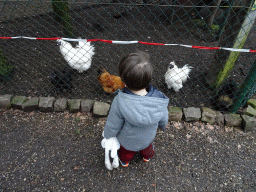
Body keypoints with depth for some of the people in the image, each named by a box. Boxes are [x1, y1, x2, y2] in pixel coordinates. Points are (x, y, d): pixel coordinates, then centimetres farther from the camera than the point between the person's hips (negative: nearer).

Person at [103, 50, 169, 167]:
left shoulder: (119, 102, -43)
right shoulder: (159, 102, -35)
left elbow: (112, 126, -26)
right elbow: (163, 121, -14)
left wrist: (107, 135, -2)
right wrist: (162, 126, 11)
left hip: (127, 139, -1)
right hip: (148, 137, 2)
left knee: (126, 151, 35)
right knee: (147, 147, 39)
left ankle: (124, 161, 68)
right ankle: (147, 156, 71)